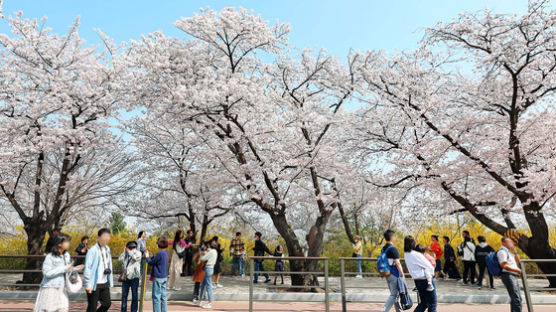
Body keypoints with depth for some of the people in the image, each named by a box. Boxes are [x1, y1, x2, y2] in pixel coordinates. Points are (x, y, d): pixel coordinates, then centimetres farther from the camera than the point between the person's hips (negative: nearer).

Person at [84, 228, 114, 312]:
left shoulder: (107, 249, 9)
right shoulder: (93, 250, -13)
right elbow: (87, 268, -14)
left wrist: (110, 282, 12)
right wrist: (88, 284, -17)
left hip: (104, 283, 7)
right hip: (94, 284, -7)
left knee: (107, 303, 10)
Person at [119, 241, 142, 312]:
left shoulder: (138, 253, -1)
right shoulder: (125, 253, 10)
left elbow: (136, 258, -21)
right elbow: (120, 259, -4)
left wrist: (129, 251, -10)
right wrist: (125, 251, -5)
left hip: (134, 277, -4)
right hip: (125, 277, 4)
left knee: (134, 296, 4)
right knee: (124, 295, 11)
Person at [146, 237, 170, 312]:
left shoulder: (160, 254, -21)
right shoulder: (167, 253, 5)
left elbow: (151, 263, -9)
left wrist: (147, 257, 7)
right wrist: (151, 257, 16)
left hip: (158, 278, -8)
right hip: (164, 277, 8)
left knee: (156, 296, 1)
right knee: (163, 296, 14)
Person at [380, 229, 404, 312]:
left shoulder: (383, 249, 7)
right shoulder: (393, 249, -18)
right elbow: (397, 263, -18)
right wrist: (402, 275, -9)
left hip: (387, 274, 8)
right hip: (394, 275, -8)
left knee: (394, 294, 18)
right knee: (394, 295, -2)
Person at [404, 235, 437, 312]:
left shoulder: (406, 255, 1)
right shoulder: (417, 255, -22)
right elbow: (428, 266, -12)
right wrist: (432, 273, 8)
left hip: (416, 280, 7)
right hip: (425, 280, -7)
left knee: (423, 302, 19)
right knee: (432, 303, 8)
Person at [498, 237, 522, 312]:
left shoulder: (508, 252, 23)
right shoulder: (502, 251, -10)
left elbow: (517, 261, 23)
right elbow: (504, 265, -18)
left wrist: (515, 251, 15)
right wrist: (516, 270, -16)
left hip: (513, 276, 10)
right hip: (508, 275, -10)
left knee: (518, 298, 13)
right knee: (516, 298, -14)